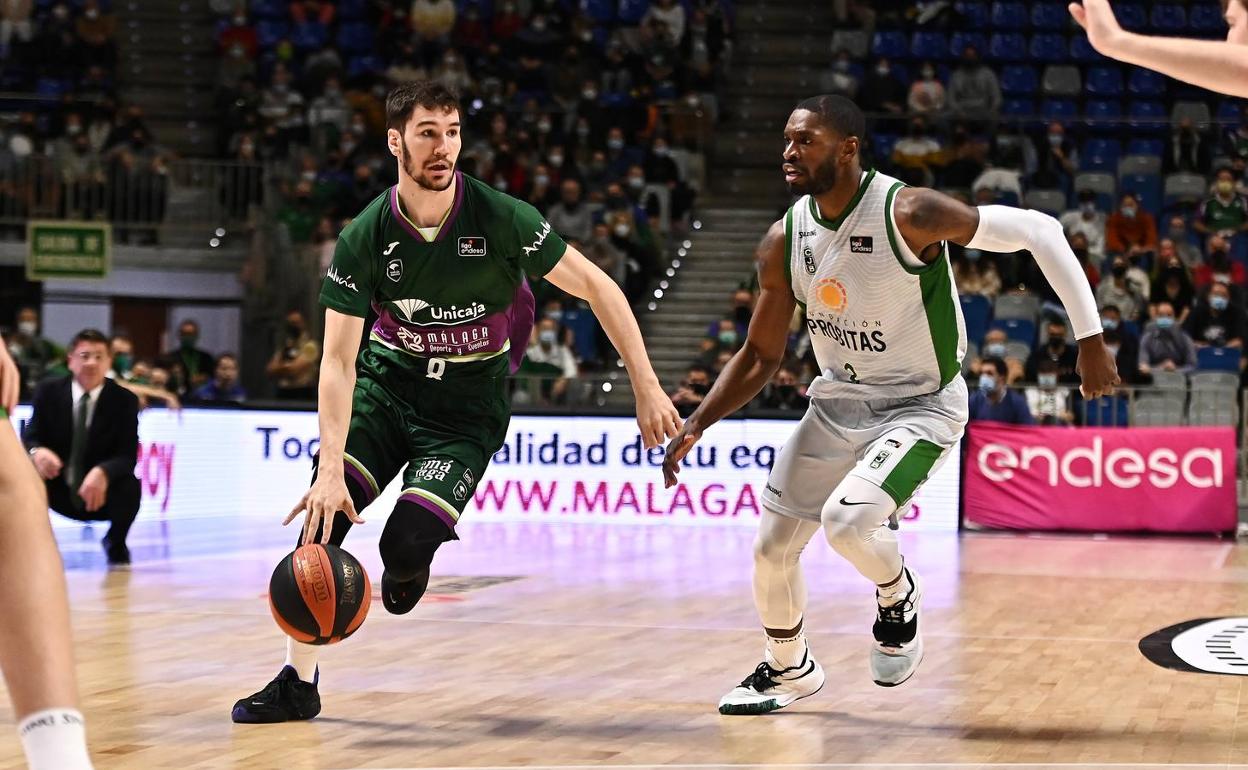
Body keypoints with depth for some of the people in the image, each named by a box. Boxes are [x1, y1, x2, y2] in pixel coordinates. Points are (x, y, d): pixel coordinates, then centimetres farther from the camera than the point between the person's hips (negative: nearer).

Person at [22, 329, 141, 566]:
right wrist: (37, 451, -36)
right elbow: (30, 438, -8)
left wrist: (102, 472, -40)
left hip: (102, 492, 0)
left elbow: (128, 456, -16)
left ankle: (115, 543, 1)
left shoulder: (125, 400, -8)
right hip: (58, 489, 1)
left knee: (130, 485, -32)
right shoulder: (48, 392, -5)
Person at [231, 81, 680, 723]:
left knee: (406, 543, -20)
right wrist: (331, 466, -29)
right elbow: (338, 360, -16)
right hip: (387, 381, 2)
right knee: (322, 512, -17)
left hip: (468, 407, -2)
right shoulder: (365, 238, -15)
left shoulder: (499, 218, -19)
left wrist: (647, 390, -15)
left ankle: (408, 568, 21)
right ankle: (298, 682, -5)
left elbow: (596, 287, -11)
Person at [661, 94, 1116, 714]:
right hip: (837, 401, 6)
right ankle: (788, 668, 36)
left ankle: (899, 597, 7)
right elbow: (761, 355, 5)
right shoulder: (784, 242, -7)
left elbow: (1038, 232, -21)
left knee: (846, 520, -29)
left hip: (921, 407, -6)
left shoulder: (909, 212, -25)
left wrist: (1089, 341, -21)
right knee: (772, 546, 7)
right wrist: (698, 424, -8)